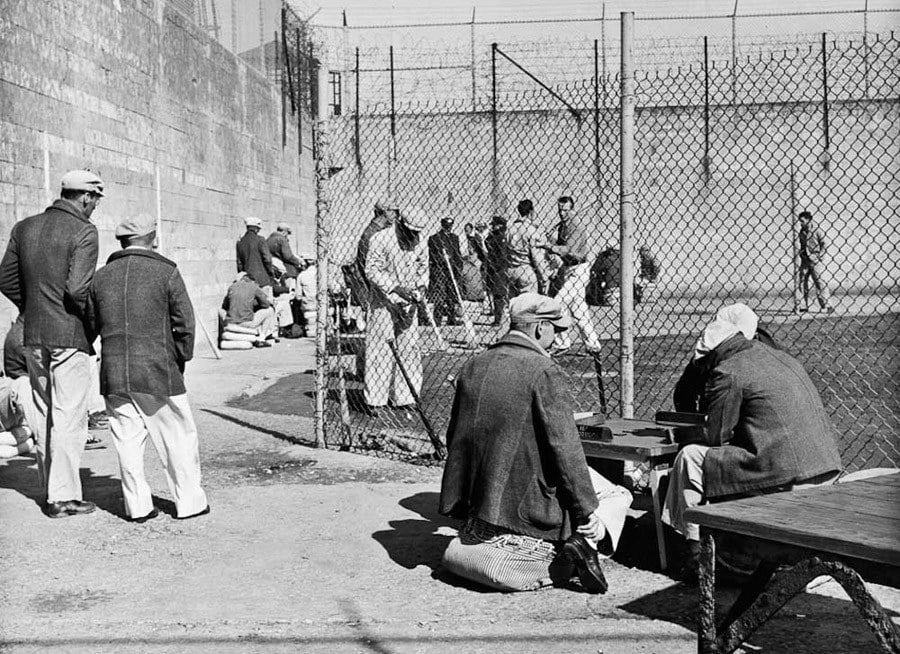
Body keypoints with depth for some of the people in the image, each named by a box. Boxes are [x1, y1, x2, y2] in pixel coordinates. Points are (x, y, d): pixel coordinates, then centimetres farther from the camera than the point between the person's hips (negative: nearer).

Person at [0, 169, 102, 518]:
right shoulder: (83, 231, -12)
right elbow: (77, 288, -21)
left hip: (33, 336, 7)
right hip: (70, 335, -7)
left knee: (43, 414, 16)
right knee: (68, 417, 0)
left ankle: (50, 488, 25)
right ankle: (64, 496, 4)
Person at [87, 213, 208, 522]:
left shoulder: (101, 277, 8)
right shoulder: (166, 272, -5)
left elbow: (91, 325, 12)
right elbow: (185, 323, -7)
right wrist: (181, 359, 6)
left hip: (114, 375, 4)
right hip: (158, 371, -4)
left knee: (128, 440, 9)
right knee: (178, 438, 7)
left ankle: (138, 506, 13)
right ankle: (189, 502, 13)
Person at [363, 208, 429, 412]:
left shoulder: (420, 243, 5)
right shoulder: (380, 239, -12)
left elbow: (423, 269, 16)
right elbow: (372, 269, -15)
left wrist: (421, 290, -3)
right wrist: (395, 287, -24)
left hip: (408, 303, 5)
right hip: (383, 302, -5)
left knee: (409, 348, 5)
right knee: (380, 348, -7)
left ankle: (404, 397, 15)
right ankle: (375, 400, -2)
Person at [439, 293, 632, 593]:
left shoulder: (473, 366, 7)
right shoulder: (544, 371, -15)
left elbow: (455, 439, 15)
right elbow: (564, 447, -17)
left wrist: (461, 506, 24)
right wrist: (586, 512, -10)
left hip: (482, 499, 6)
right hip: (533, 498, -6)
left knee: (453, 557, 31)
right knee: (617, 496, 9)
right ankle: (585, 540, -16)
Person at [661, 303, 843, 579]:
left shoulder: (728, 373, -6)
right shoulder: (782, 357, 18)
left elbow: (717, 437, -4)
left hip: (785, 478, -8)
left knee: (690, 456, 5)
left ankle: (696, 548, 9)